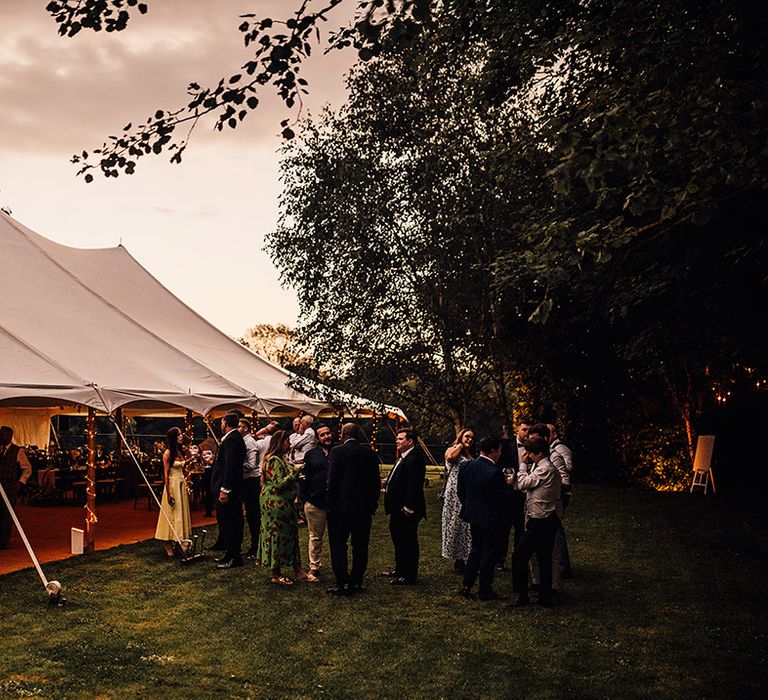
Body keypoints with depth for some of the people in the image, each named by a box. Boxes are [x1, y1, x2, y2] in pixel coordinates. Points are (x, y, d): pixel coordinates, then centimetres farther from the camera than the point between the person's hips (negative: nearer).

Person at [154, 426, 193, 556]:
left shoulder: (180, 451, 10)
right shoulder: (168, 453, -12)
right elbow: (166, 474, -14)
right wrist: (168, 493, -17)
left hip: (182, 484, 8)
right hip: (172, 484, -8)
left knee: (182, 511, 9)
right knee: (171, 512, -3)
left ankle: (180, 541, 15)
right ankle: (167, 543, 3)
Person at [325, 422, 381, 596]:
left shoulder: (337, 451, -9)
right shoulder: (370, 453, 3)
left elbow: (332, 480, -12)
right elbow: (376, 481, 5)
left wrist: (329, 503, -4)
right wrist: (373, 503, 13)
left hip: (341, 507, -4)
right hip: (364, 508, 4)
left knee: (338, 545, 5)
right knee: (360, 547, 12)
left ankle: (343, 583, 2)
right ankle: (356, 583, 16)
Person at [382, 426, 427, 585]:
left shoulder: (414, 459, -19)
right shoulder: (403, 457, 14)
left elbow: (413, 485, -23)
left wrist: (408, 508, -24)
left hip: (407, 510, -11)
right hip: (398, 509, 11)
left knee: (408, 542, -1)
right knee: (398, 539, 20)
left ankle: (409, 575, 7)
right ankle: (400, 569, 34)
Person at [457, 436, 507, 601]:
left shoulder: (466, 466, -2)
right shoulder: (495, 472, -23)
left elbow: (460, 490, 6)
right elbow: (501, 497, -19)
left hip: (472, 515, 7)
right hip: (491, 518, -7)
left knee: (476, 550, 21)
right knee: (489, 554, 6)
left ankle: (466, 586, 20)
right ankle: (485, 591, 14)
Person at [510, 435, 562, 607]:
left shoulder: (545, 469, -17)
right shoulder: (548, 467, 15)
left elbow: (523, 484, -13)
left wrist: (523, 464, -4)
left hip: (539, 522, -10)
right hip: (547, 520, 10)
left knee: (519, 556, -5)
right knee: (544, 560, 13)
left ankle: (522, 596, -1)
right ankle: (545, 597, 18)